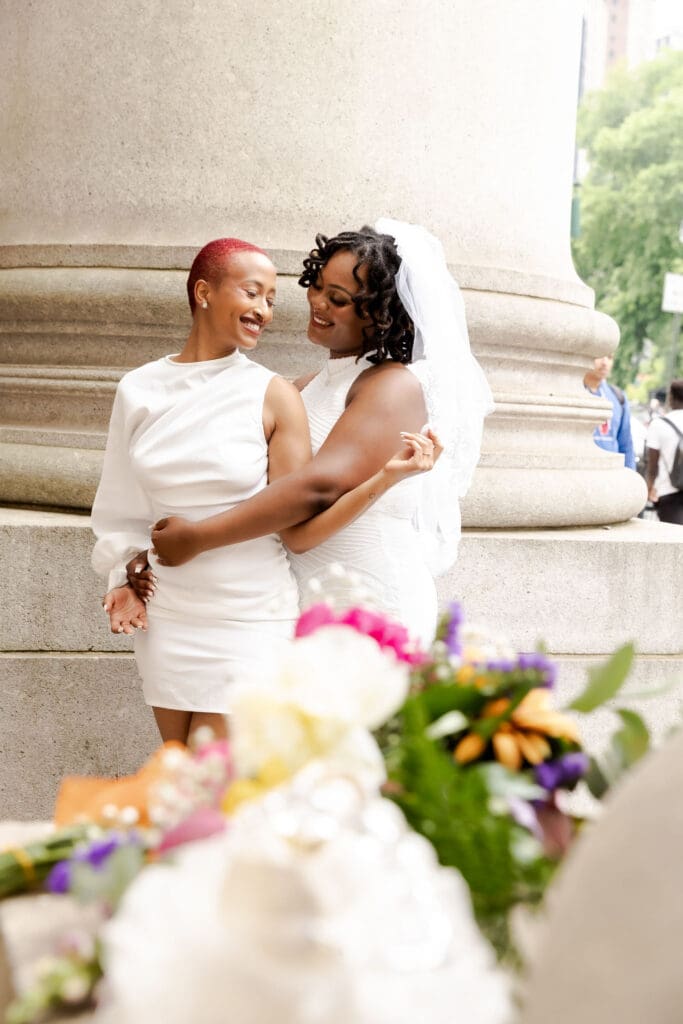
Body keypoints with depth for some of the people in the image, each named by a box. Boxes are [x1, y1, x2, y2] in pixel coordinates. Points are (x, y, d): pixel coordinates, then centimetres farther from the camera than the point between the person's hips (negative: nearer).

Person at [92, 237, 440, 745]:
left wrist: (387, 476, -20)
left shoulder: (273, 396, -7)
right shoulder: (138, 390, 2)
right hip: (164, 619, 3)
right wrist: (125, 579, -2)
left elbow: (300, 528, -11)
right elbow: (122, 508, 12)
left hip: (249, 621, -3)